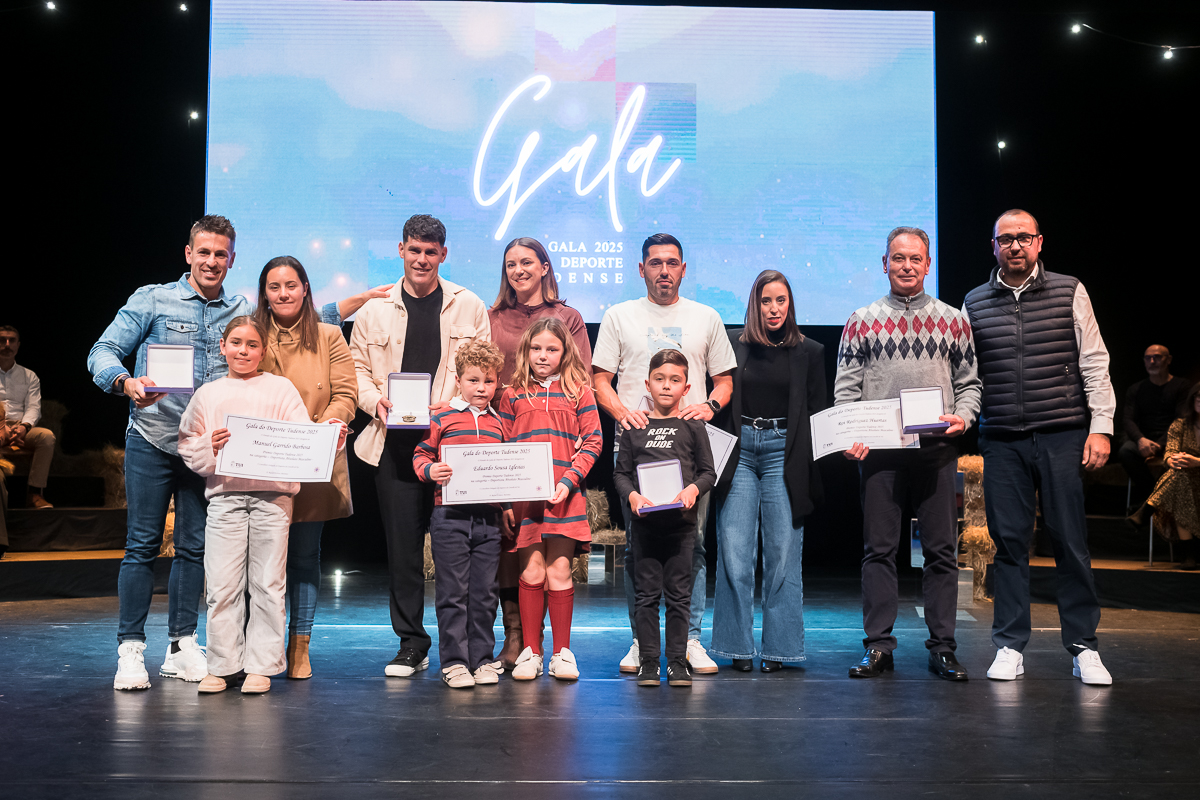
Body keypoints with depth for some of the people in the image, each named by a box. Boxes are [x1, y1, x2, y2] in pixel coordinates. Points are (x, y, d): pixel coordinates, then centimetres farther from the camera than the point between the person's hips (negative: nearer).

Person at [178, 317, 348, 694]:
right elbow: (187, 446, 14)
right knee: (222, 585, 1)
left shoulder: (280, 388, 9)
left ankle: (261, 666, 11)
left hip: (272, 495, -1)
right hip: (224, 496, 2)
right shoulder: (207, 394, 14)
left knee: (267, 583, 2)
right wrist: (210, 447, -6)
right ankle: (222, 665, 12)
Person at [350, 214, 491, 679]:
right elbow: (357, 367, 14)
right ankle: (411, 644, 15)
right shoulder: (376, 310, 11)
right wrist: (375, 400, -5)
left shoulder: (469, 307, 7)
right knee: (402, 543, 3)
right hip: (395, 441, 2)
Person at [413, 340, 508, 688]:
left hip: (489, 518, 4)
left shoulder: (498, 424, 14)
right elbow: (420, 454, 4)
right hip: (450, 516, -4)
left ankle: (483, 659, 18)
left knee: (484, 593, 8)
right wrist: (430, 470, -17)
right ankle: (454, 662, 9)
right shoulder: (441, 419, 1)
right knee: (452, 592, 1)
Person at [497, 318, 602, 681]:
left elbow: (592, 443, 2)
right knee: (531, 573, 1)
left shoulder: (579, 392, 6)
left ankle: (562, 651, 13)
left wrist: (568, 480, -10)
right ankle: (530, 651, 12)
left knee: (559, 573, 2)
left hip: (565, 498, -1)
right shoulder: (512, 396, 9)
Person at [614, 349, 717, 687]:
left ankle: (677, 662, 12)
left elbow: (709, 471, 6)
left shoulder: (692, 427, 6)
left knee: (679, 593, 3)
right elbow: (620, 472, 9)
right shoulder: (634, 428, 8)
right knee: (647, 593, 4)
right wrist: (631, 495, -9)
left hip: (681, 520, -1)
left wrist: (693, 489, -13)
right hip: (645, 520, 1)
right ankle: (648, 662, 12)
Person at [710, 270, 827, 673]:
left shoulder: (809, 352, 8)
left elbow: (818, 413, 9)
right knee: (734, 553, -2)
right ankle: (739, 646, 8)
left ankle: (778, 647, 9)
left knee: (782, 553, 0)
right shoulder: (732, 344, 7)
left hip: (784, 453, 0)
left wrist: (810, 466, -3)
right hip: (739, 450, 0)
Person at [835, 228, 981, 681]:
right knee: (879, 549, 2)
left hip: (937, 448, 1)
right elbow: (846, 388, 5)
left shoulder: (952, 321, 12)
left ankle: (942, 647, 11)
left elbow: (969, 381, 13)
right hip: (878, 449, -1)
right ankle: (878, 645, 9)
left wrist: (963, 416, -7)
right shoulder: (862, 322, 9)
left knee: (941, 549, 3)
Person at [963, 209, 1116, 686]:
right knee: (1009, 541, 3)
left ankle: (1083, 647, 11)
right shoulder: (974, 304, 10)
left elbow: (1094, 364, 4)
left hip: (1061, 436, -1)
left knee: (1070, 541, 1)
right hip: (1001, 441, 1)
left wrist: (1101, 426, -3)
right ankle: (1010, 647, 12)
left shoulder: (1069, 292, 6)